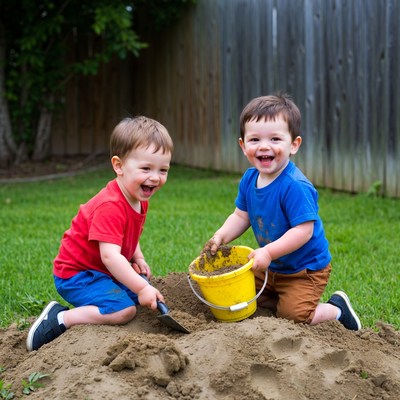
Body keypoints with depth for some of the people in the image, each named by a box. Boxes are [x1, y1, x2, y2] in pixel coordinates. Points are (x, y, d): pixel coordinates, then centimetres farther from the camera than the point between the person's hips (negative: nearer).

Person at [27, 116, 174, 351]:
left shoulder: (140, 200, 2)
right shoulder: (110, 207, -30)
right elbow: (110, 255, -37)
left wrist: (138, 259, 2)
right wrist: (141, 288, -39)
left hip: (103, 271, 10)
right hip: (76, 274, -10)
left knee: (142, 295, 17)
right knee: (124, 310, -24)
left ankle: (85, 307, 9)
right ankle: (60, 319, -13)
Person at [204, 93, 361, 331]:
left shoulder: (295, 186, -29)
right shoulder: (249, 179, -4)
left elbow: (303, 231, -31)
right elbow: (241, 216, 5)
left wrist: (268, 252, -35)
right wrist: (221, 237, -12)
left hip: (306, 268, -8)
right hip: (272, 267, 8)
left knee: (294, 315, -16)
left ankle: (337, 308, 11)